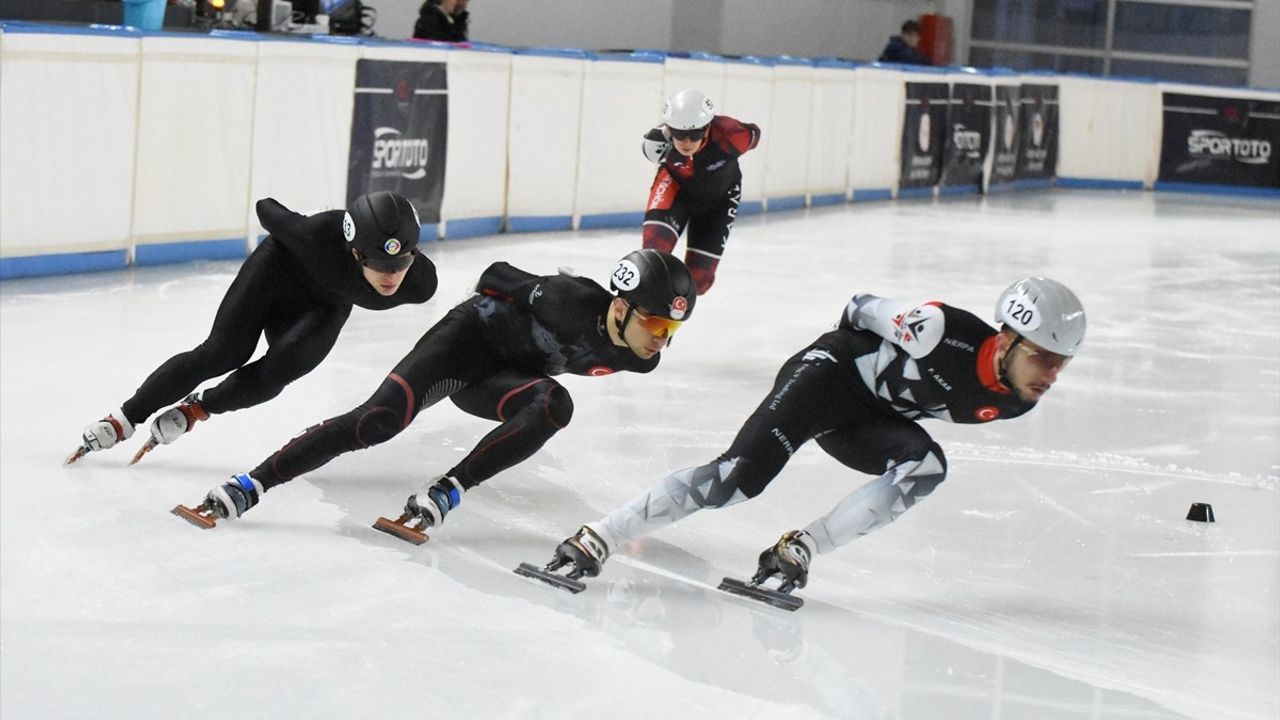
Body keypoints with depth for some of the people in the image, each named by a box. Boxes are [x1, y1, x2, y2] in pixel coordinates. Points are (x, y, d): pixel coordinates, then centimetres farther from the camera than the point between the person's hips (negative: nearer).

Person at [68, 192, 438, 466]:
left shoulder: (420, 282, -35)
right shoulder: (320, 238, -42)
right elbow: (267, 210, -20)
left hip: (323, 307, 3)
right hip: (281, 269, -2)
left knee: (274, 373, -19)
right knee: (224, 352, -14)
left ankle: (198, 407, 8)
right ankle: (126, 418, -1)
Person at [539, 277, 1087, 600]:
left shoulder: (1014, 402, -10)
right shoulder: (945, 333, -32)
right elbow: (860, 309, -11)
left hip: (869, 417, 7)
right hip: (831, 373, -7)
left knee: (926, 468, -22)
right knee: (743, 473, -22)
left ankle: (796, 551, -18)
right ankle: (594, 541, -19)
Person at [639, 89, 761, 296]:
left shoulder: (729, 136, -39)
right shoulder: (656, 142, -33)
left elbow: (754, 134, -14)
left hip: (719, 195, 0)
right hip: (676, 183, 0)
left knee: (699, 277, 0)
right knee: (656, 238, -29)